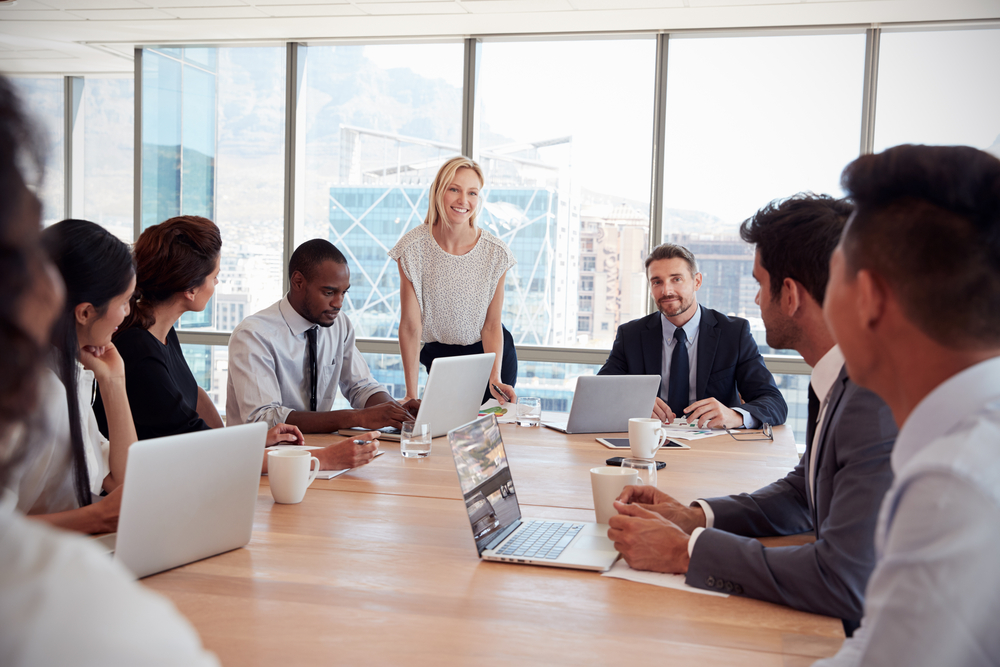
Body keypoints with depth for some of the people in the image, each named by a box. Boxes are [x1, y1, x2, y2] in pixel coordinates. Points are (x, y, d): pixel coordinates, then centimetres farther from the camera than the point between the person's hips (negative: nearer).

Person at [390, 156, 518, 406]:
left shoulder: (496, 253, -16)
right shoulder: (413, 249, -18)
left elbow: (491, 325, -7)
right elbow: (410, 325, -16)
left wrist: (495, 379, -21)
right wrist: (411, 395, -18)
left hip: (491, 353, 1)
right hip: (439, 355, 0)